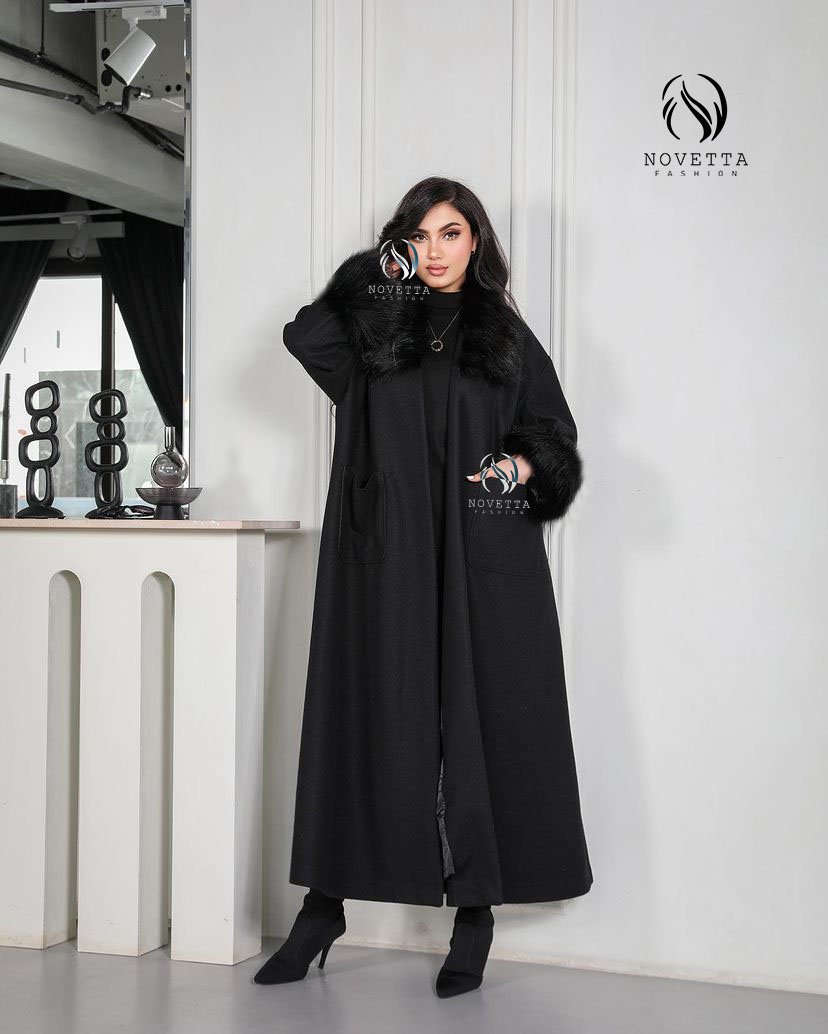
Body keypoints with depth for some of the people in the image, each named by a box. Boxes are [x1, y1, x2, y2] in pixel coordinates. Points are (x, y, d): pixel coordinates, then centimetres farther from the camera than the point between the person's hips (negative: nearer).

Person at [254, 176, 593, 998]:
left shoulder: (506, 334, 12)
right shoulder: (373, 324, 11)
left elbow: (554, 435, 12)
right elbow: (307, 333, -9)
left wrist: (525, 467, -9)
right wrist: (384, 278, -4)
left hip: (484, 562, 0)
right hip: (387, 558, 0)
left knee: (479, 718, -1)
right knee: (367, 712, 0)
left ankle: (476, 909, 7)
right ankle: (324, 903, 7)